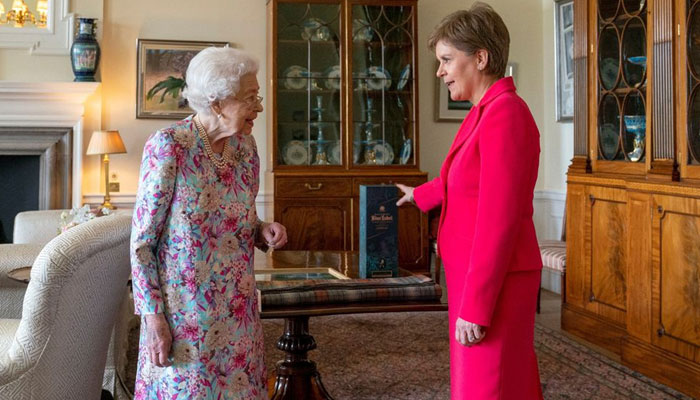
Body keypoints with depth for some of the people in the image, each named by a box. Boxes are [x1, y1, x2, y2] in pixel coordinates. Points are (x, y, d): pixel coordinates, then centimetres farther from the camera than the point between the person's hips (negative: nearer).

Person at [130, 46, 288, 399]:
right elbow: (142, 243, -12)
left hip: (237, 310, 6)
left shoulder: (245, 145, 3)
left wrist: (263, 231, -5)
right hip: (182, 311, -5)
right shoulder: (167, 146, -16)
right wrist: (152, 316, -16)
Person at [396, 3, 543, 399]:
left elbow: (499, 220, -22)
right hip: (483, 274, 9)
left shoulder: (505, 113, -18)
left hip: (493, 283, -9)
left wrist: (474, 307, -21)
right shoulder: (487, 111, 11)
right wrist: (421, 194, 49)